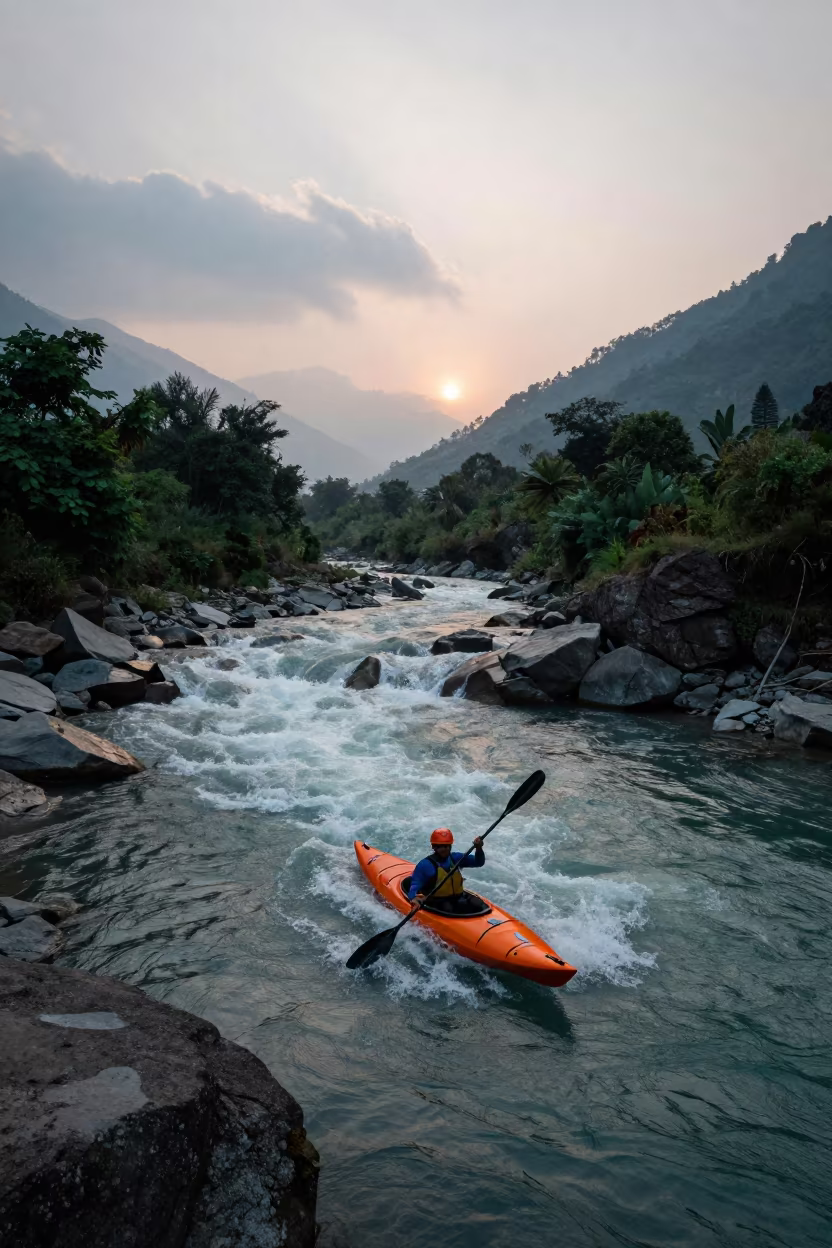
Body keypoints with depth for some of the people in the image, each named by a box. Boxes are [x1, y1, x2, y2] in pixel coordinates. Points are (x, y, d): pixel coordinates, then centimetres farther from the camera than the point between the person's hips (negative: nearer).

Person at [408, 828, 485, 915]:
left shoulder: (456, 858, 8)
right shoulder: (425, 865, -7)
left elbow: (479, 862, 4)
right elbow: (415, 886, -13)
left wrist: (478, 849, -16)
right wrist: (414, 899, -35)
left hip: (458, 898, 5)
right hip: (435, 903, -4)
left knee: (475, 904, -21)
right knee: (448, 909, -34)